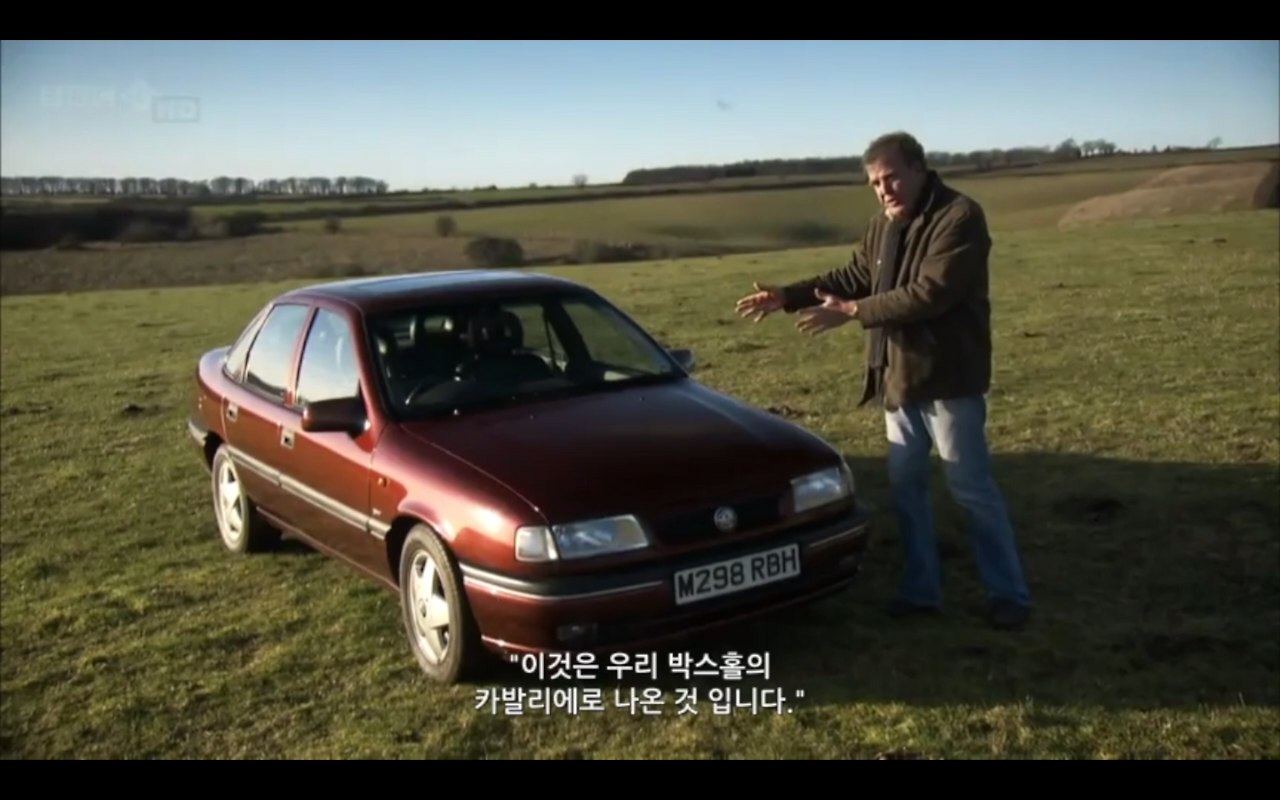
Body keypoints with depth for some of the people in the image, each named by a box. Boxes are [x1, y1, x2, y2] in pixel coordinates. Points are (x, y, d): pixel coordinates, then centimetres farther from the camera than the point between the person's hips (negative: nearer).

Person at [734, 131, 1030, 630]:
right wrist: (787, 297, 3)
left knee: (972, 488, 0)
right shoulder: (882, 227, 11)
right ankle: (921, 590, 25)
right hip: (898, 379, 8)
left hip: (948, 380, -8)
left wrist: (852, 313, -25)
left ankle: (1009, 594, 15)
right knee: (905, 487, 13)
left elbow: (931, 293, -25)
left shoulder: (960, 217, -15)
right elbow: (852, 278, 16)